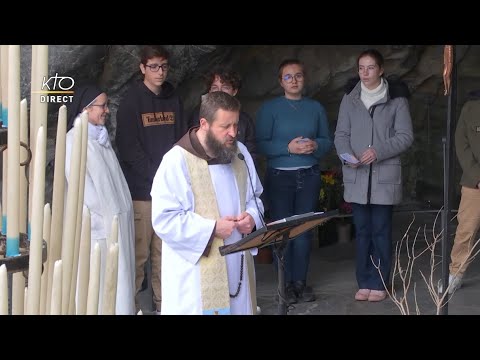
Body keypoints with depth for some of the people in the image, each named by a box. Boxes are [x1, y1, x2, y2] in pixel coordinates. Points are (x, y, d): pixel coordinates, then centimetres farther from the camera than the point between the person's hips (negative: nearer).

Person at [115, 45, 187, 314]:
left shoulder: (174, 100, 13)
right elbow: (128, 147, -8)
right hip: (142, 189, -4)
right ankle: (131, 304, 5)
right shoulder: (132, 101, -2)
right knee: (140, 251, -4)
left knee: (165, 251, 7)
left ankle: (164, 302, 15)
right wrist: (156, 176, -13)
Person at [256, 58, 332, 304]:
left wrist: (315, 145, -12)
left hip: (309, 176, 3)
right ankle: (286, 284, 8)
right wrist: (288, 148, -20)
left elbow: (327, 141, 9)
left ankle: (301, 281, 13)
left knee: (305, 229, 4)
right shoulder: (269, 108, -2)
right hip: (279, 176, -2)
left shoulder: (316, 108, 7)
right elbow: (261, 145, -8)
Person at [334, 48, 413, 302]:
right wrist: (346, 155, -11)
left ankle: (379, 284, 10)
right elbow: (341, 134, 8)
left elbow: (405, 136, -2)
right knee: (362, 231, 7)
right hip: (356, 175, 3)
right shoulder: (349, 98, 8)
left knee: (381, 231, 1)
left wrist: (379, 151, -15)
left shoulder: (396, 98, 0)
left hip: (384, 175, -2)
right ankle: (364, 282, 15)